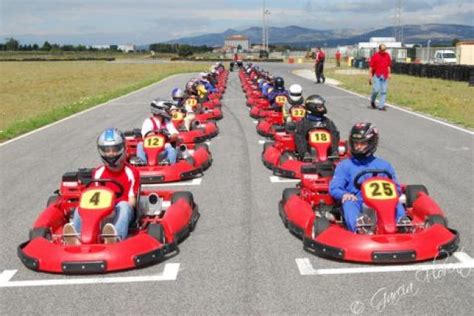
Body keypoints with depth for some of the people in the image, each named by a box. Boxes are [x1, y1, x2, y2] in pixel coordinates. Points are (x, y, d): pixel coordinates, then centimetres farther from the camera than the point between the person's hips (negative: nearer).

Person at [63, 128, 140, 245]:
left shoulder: (131, 172, 5)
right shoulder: (98, 173, 14)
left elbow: (132, 200, 0)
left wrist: (123, 211, -20)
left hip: (121, 210, -3)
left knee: (123, 205, -37)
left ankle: (116, 237, -66)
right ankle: (75, 238, -54)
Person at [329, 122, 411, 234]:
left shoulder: (384, 165, 23)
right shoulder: (344, 165, 18)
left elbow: (395, 188, 14)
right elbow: (334, 188, 5)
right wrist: (344, 194, -19)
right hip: (357, 205, -2)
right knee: (349, 203, -33)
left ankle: (402, 222, -53)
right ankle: (358, 227, -61)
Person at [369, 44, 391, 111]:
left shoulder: (387, 55, 9)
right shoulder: (375, 56, -2)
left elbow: (388, 65, 17)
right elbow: (371, 67, 0)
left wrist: (389, 74, 10)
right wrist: (370, 76, -3)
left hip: (385, 76, 4)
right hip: (376, 76, -4)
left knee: (383, 91, 1)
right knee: (376, 90, -11)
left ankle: (381, 106, 6)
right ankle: (372, 101, 17)